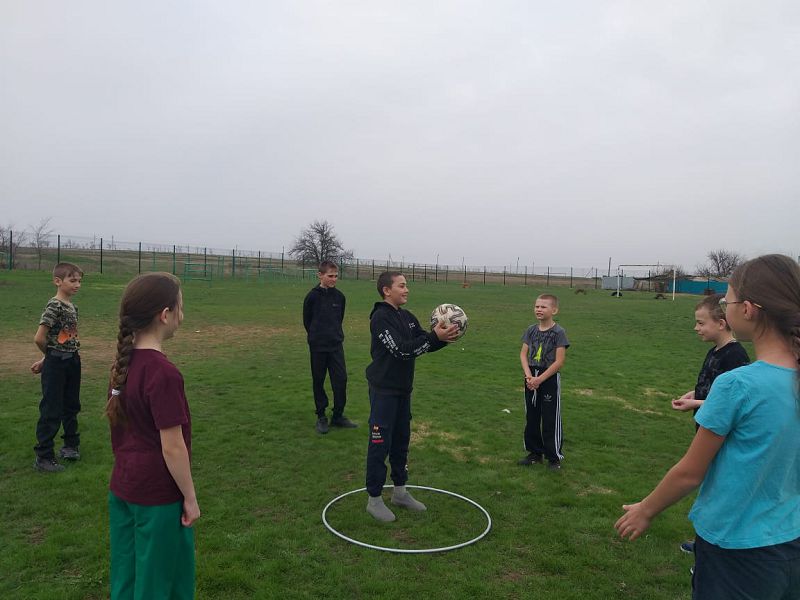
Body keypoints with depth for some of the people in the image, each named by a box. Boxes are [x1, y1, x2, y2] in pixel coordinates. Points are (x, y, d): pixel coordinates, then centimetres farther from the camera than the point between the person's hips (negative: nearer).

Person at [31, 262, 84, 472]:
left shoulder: (72, 306, 8)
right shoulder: (54, 305, -17)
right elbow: (39, 338, -19)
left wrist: (45, 359, 10)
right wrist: (49, 356, 0)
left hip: (72, 362, 8)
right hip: (56, 364, -8)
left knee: (71, 407, 20)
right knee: (51, 411, 0)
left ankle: (71, 445, 36)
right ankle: (43, 457, 11)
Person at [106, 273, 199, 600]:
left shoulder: (124, 362, -1)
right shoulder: (164, 373, -25)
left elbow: (120, 424, 9)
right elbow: (172, 447, -21)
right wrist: (190, 497, -10)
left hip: (121, 489, 8)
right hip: (157, 497, -7)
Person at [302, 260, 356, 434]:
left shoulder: (340, 296, 2)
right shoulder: (312, 296, -8)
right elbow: (307, 320, 3)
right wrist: (316, 336, 10)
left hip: (336, 345, 3)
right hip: (317, 346, -3)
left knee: (341, 379, 0)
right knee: (318, 382, 6)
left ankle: (338, 415, 13)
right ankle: (321, 416, 19)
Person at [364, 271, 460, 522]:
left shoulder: (407, 317, 10)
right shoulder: (381, 317, -16)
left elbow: (426, 345, 9)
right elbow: (401, 349, -25)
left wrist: (444, 337, -11)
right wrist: (434, 336, -28)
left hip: (403, 389, 8)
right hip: (384, 390, -8)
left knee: (401, 440, 16)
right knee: (380, 444, -1)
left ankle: (400, 491, 31)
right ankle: (374, 499, 11)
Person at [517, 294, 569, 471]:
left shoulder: (558, 332, -12)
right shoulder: (531, 330, 4)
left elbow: (559, 361, -15)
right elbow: (523, 354, 2)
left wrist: (539, 379, -16)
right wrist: (529, 376, -12)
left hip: (550, 379, -5)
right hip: (531, 378, 5)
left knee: (550, 420, 2)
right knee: (531, 418, 13)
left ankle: (554, 457, 16)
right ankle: (535, 453, 28)